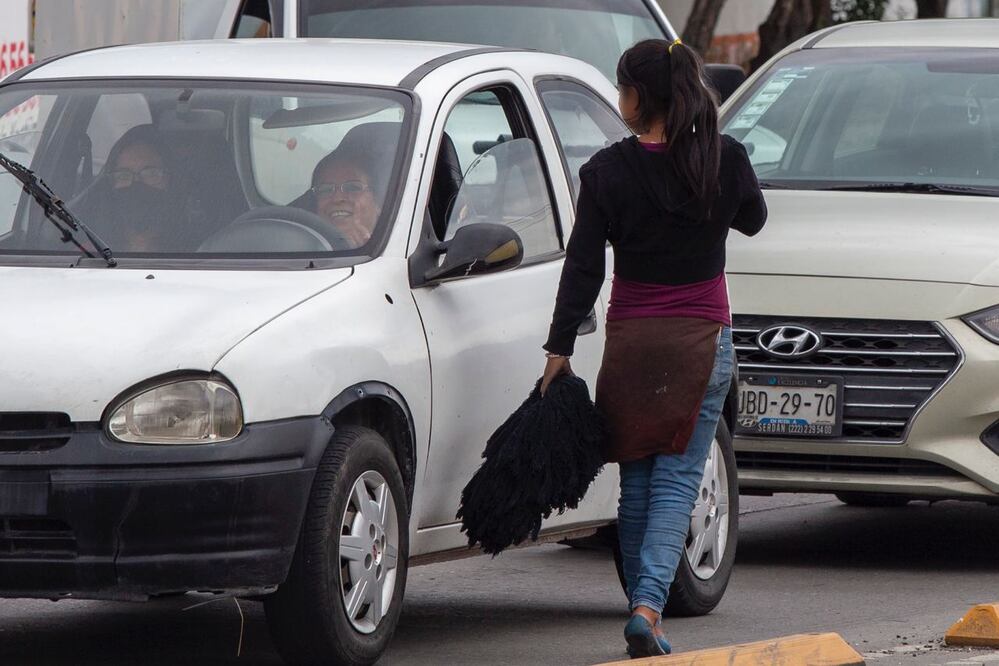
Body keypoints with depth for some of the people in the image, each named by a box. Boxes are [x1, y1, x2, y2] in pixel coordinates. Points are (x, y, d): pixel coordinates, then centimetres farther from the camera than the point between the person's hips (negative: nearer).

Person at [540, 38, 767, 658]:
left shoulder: (609, 170, -8)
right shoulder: (726, 159, -6)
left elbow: (583, 266, -6)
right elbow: (753, 219, 15)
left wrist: (560, 349, 0)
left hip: (631, 339, 0)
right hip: (703, 339, 0)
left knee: (637, 484, 13)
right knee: (677, 480, -1)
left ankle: (645, 611, 16)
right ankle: (648, 605, -20)